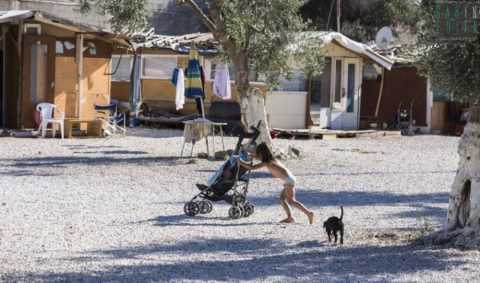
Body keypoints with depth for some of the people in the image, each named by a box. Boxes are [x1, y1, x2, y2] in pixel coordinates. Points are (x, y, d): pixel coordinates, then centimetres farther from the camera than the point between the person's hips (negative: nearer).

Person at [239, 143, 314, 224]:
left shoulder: (267, 163, -9)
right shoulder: (271, 159, 17)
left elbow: (252, 167, -13)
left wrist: (240, 162, -5)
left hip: (288, 180, -10)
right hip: (289, 179, 10)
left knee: (291, 201, -10)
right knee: (282, 198, 13)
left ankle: (309, 213, -15)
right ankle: (290, 217, 10)